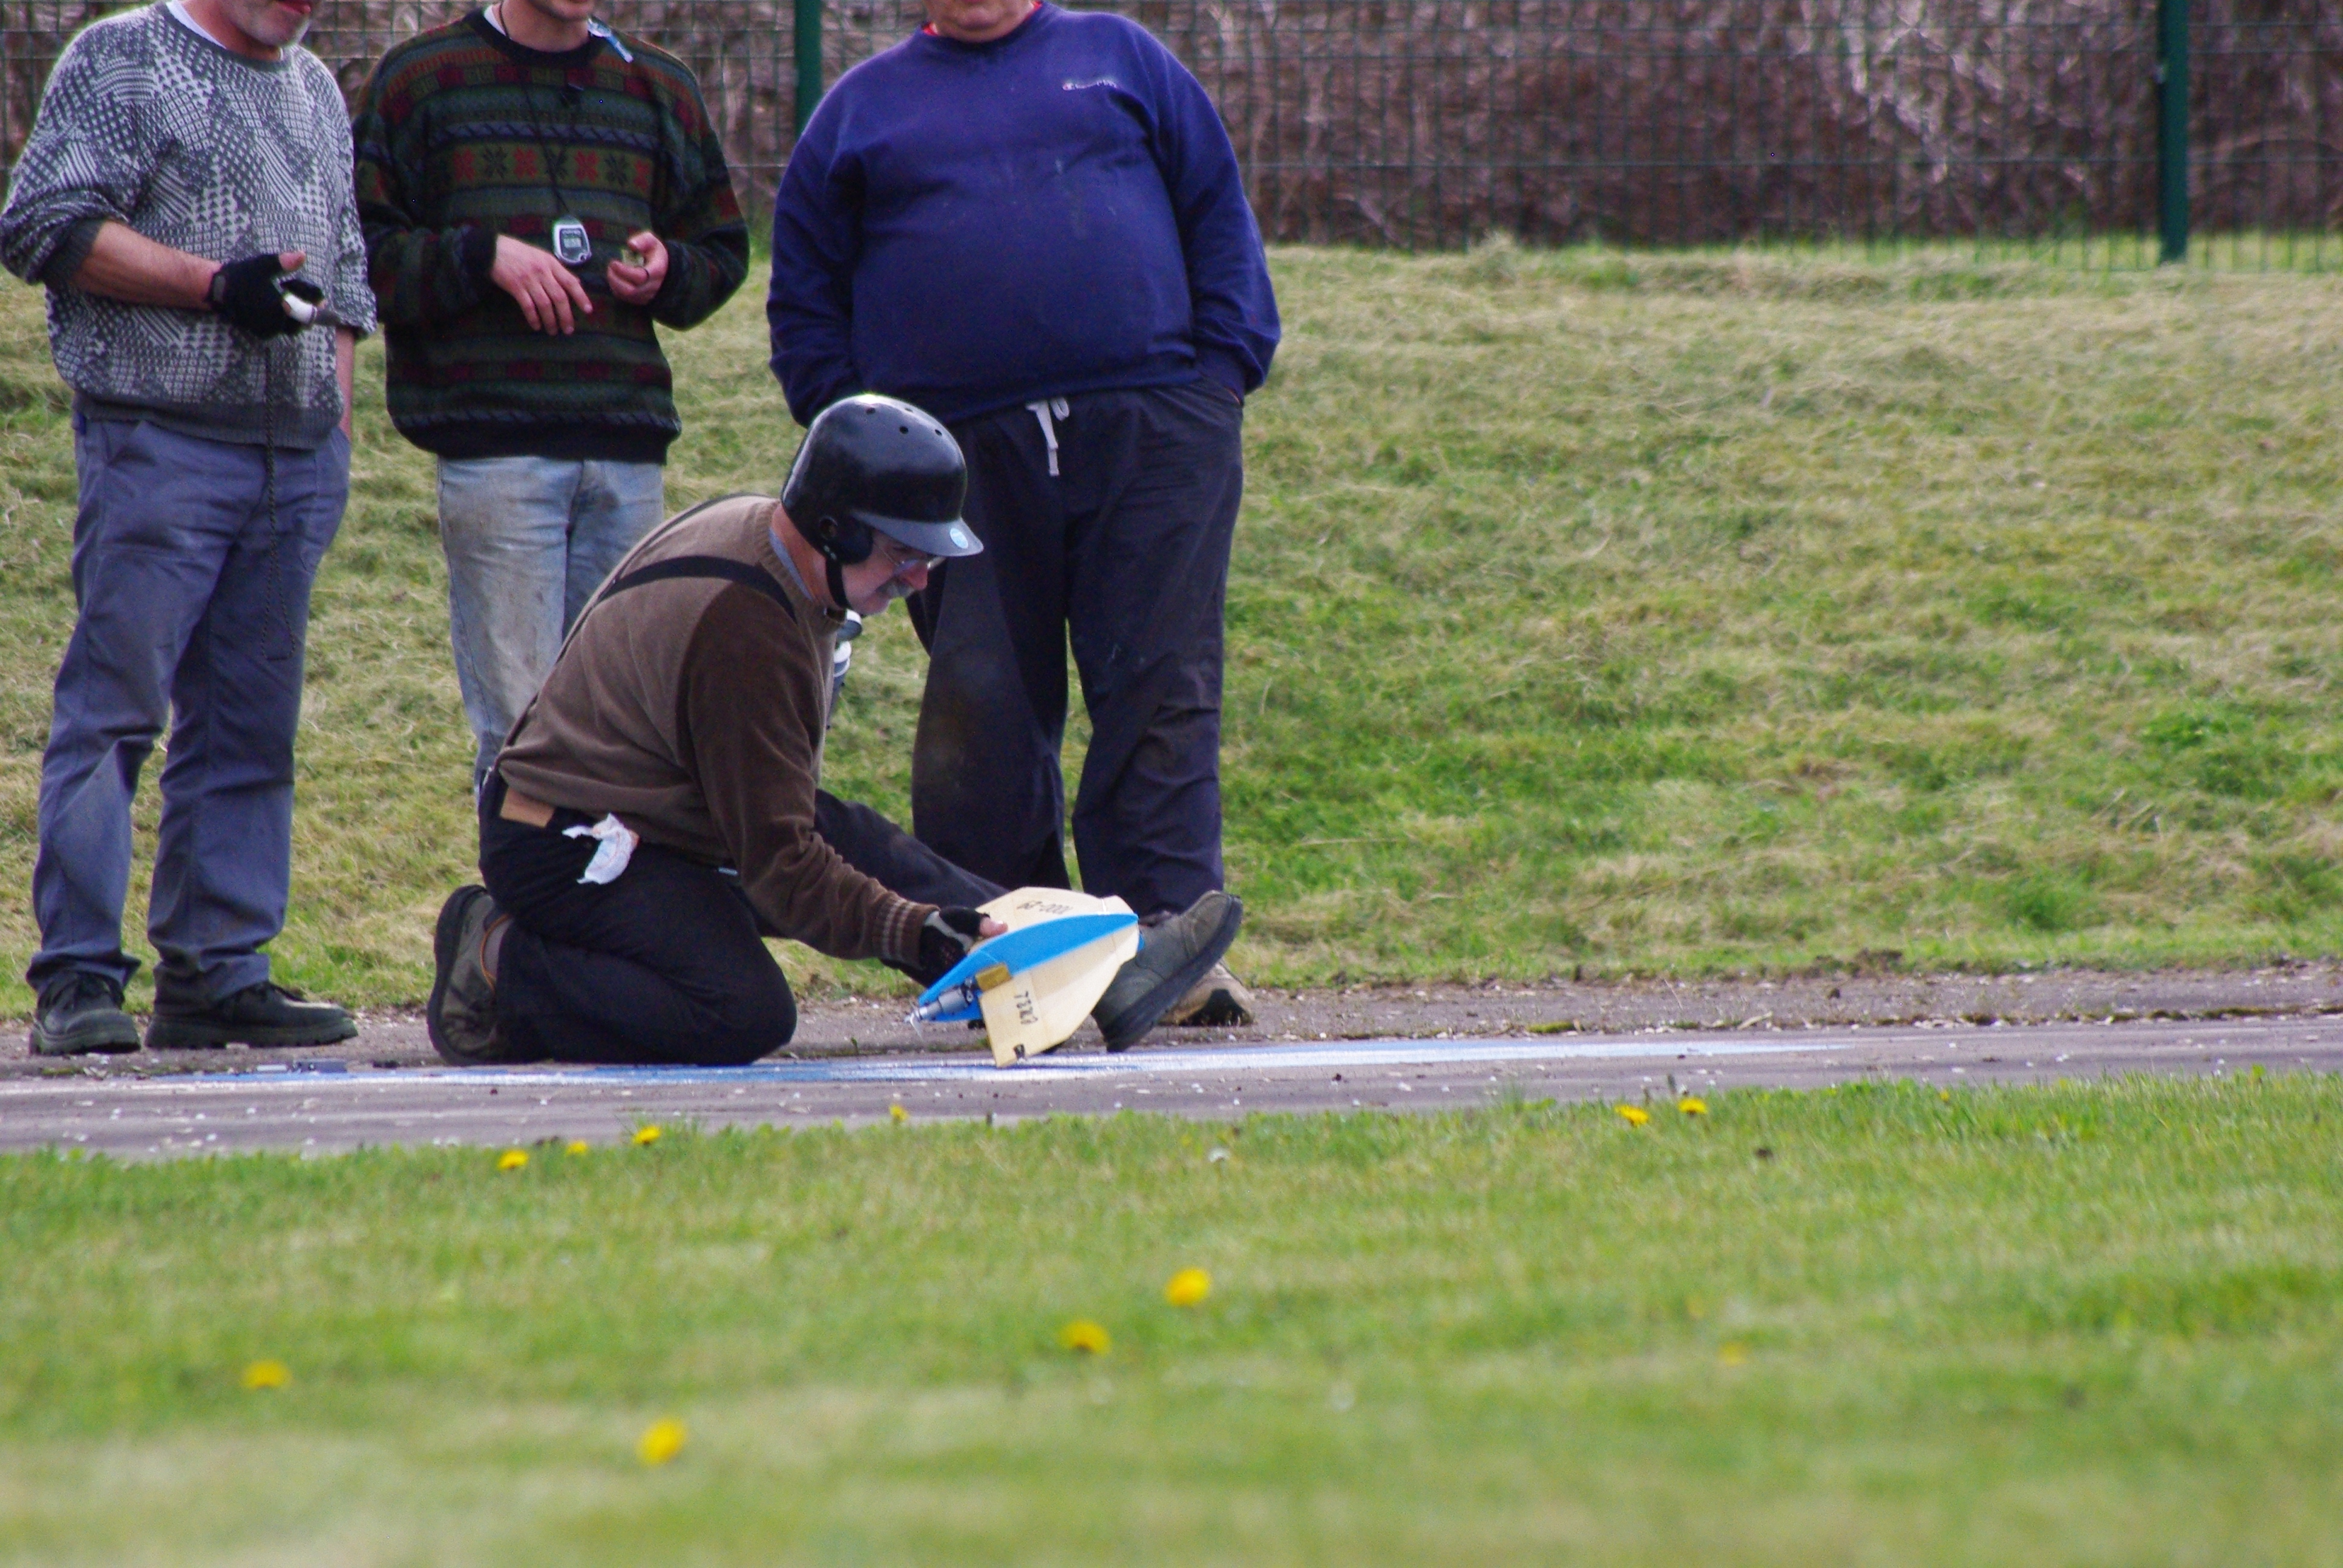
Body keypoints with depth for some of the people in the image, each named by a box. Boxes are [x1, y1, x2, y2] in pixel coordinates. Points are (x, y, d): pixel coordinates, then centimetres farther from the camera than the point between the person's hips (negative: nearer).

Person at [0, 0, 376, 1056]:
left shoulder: (315, 89, 21)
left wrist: (336, 416, 15)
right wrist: (211, 286, -16)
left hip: (300, 454, 7)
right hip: (157, 443, -7)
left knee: (250, 724, 5)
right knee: (113, 707, -9)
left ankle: (215, 970, 8)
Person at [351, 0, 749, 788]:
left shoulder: (661, 88, 17)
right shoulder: (422, 78, 5)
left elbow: (723, 249, 23)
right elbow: (365, 246, 1)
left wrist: (670, 269, 1)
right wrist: (483, 255, -13)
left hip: (629, 447, 4)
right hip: (493, 445, -4)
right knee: (518, 729, -7)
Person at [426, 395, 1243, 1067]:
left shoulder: (750, 525, 4)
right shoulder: (741, 631, -28)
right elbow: (779, 860, -27)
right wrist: (916, 932, -34)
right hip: (566, 850, -11)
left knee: (866, 849, 4)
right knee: (745, 1017, -26)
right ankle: (502, 965, -12)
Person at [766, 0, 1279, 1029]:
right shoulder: (863, 108, 16)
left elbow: (1219, 213, 14)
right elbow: (803, 294, 18)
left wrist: (1228, 365, 3)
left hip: (1153, 438, -1)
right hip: (961, 459, 1)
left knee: (1161, 687, -7)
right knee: (984, 707, -2)